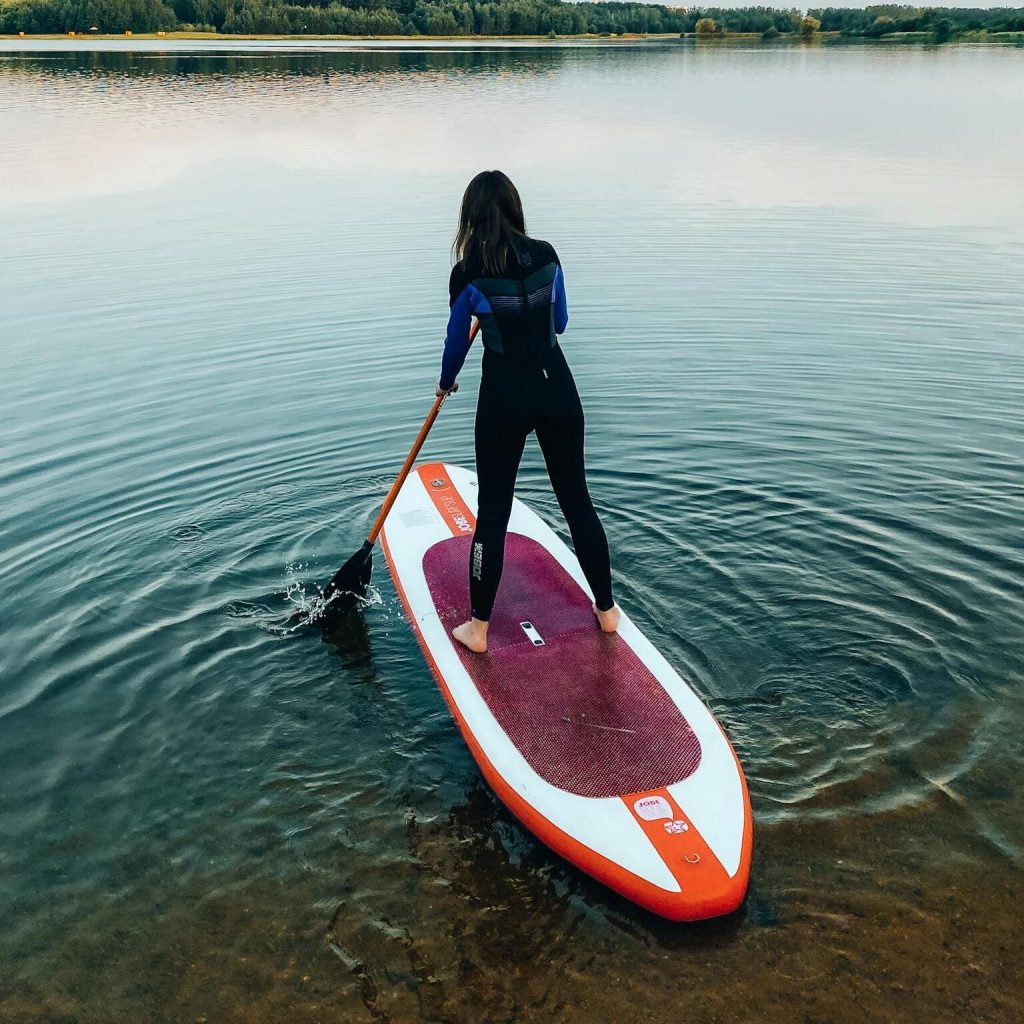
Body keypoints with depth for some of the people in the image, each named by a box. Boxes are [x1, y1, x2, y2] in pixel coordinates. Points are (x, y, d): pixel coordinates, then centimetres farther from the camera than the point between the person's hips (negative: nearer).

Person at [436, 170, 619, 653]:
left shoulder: (469, 273, -9)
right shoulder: (546, 255, 1)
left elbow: (458, 340, 5)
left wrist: (445, 382, 25)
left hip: (505, 395, -3)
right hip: (557, 387, 3)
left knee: (493, 510, 7)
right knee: (577, 499, 15)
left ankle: (478, 628, 16)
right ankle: (606, 609, 27)